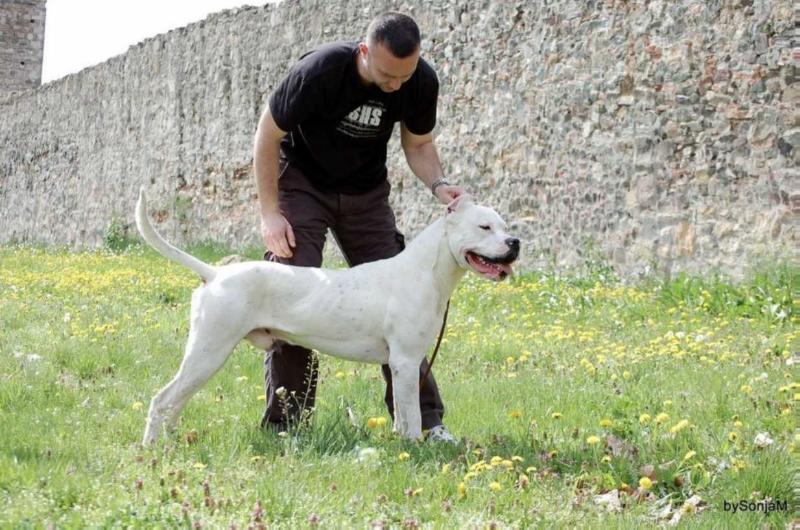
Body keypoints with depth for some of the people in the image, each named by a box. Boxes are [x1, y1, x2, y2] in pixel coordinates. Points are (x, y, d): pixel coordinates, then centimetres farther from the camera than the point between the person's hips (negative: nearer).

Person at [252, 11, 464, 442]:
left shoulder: (421, 83, -20)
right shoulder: (320, 72, -31)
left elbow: (418, 144, -1)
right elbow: (267, 136, -18)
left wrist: (438, 184, -22)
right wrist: (270, 212, -20)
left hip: (366, 192, 4)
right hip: (302, 185, -3)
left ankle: (424, 419, 4)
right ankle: (284, 424, -5)